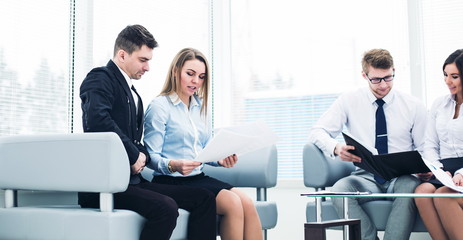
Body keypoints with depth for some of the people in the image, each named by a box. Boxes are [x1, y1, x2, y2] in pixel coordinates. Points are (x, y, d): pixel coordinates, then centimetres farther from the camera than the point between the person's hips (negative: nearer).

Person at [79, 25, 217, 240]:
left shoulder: (131, 92, 23)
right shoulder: (99, 79, -4)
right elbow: (97, 119, -24)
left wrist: (142, 155, 0)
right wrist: (134, 155, -16)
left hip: (131, 180, 9)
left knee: (204, 198, -4)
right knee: (166, 208, -32)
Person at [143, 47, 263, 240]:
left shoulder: (200, 106, 16)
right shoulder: (159, 106, -5)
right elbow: (152, 157, -10)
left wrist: (220, 159, -3)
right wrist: (173, 165, -30)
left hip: (198, 177, 7)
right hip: (172, 181, -6)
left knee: (246, 203, -19)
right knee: (232, 203, -26)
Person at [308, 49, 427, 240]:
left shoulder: (413, 106, 7)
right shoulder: (349, 101, 5)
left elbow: (424, 149, 11)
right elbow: (317, 132, 1)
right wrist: (336, 148, -22)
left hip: (401, 179, 0)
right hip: (366, 179, 0)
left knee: (410, 186, -37)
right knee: (339, 189, -34)